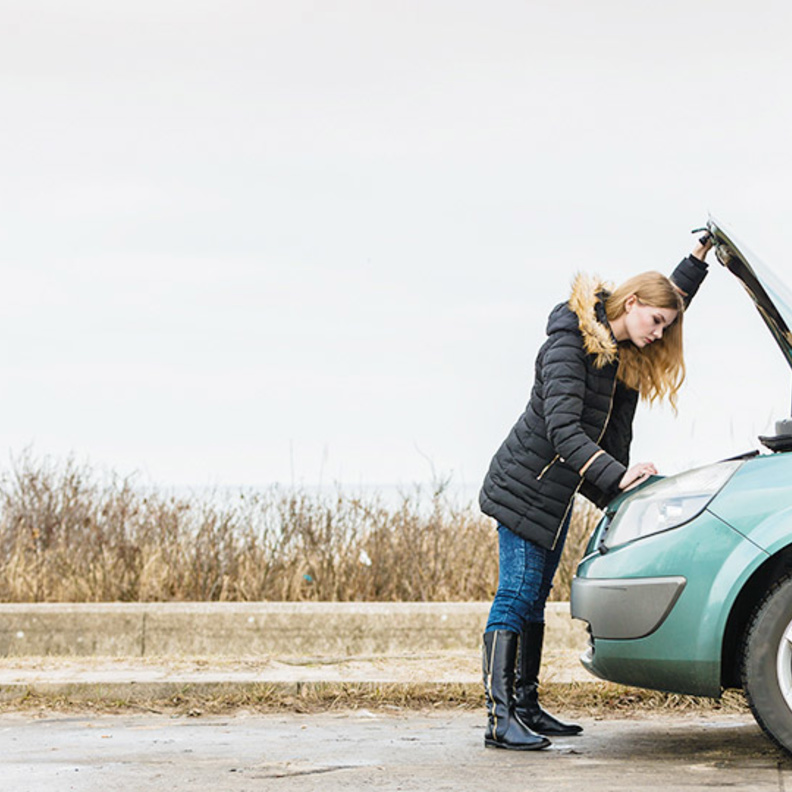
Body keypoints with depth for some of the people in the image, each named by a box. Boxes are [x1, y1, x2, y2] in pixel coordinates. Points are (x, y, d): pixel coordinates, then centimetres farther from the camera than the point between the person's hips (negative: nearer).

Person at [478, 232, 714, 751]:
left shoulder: (627, 352, 7)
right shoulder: (569, 346, -20)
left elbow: (673, 297, 28)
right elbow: (563, 430, -29)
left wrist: (702, 254, 19)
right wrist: (618, 476, -37)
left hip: (558, 493, 9)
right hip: (525, 488, -9)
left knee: (534, 599, 10)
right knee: (516, 596, -12)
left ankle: (527, 708, 13)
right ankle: (500, 717, -15)